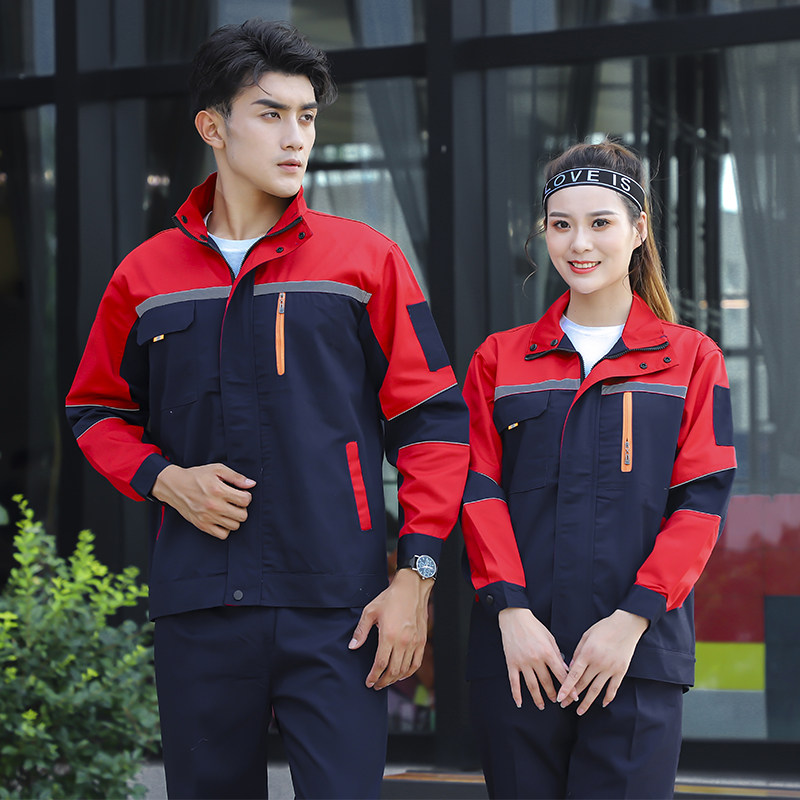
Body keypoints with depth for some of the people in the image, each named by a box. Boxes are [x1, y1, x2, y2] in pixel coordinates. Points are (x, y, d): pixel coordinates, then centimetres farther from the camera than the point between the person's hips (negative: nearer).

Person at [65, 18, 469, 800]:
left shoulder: (365, 258, 4)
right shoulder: (147, 275, 10)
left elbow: (432, 420, 2)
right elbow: (96, 410, 19)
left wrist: (416, 575, -5)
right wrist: (163, 478, -1)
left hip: (337, 611, -2)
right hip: (197, 610, 2)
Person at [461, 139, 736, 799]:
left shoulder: (692, 359, 8)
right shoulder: (500, 359, 13)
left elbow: (702, 502, 0)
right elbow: (479, 492, 5)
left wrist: (632, 619, -11)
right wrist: (512, 610, -10)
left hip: (639, 656, -1)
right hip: (519, 652, 2)